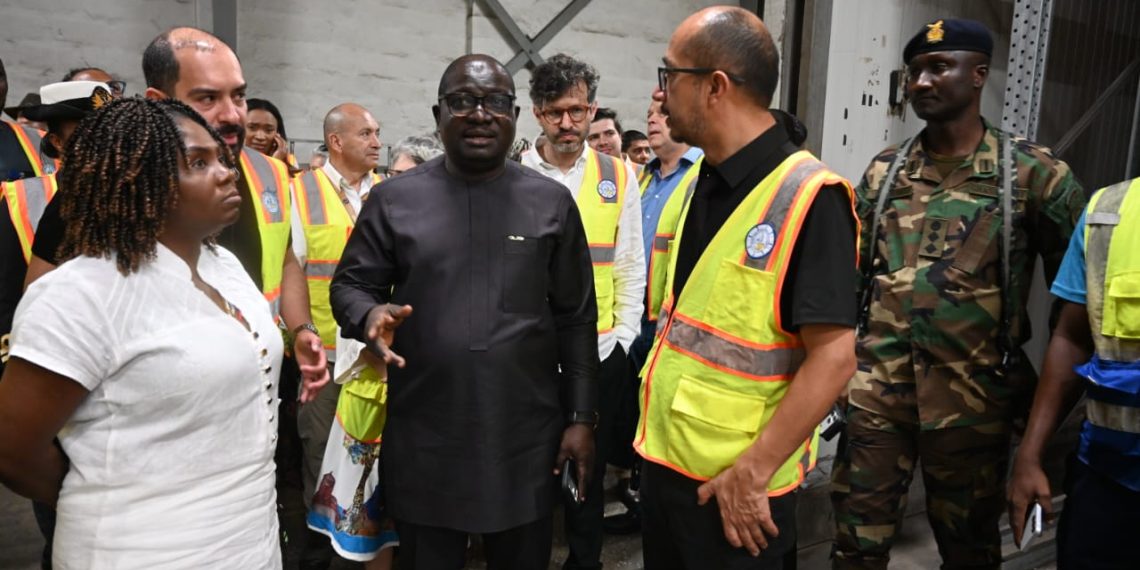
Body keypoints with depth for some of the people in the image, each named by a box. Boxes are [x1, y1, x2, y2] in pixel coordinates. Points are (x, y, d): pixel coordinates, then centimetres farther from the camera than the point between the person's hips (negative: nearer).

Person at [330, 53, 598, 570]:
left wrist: (582, 416, 1)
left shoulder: (552, 202, 3)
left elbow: (577, 318, 4)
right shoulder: (394, 198, 1)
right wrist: (370, 315, -18)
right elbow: (350, 284, 6)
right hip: (423, 440, 0)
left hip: (527, 438, 1)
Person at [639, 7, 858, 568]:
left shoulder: (808, 197, -18)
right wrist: (657, 442, 11)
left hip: (736, 487, -7)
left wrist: (752, 473, -19)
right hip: (663, 461, 7)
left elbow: (833, 357, -21)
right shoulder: (703, 182, 5)